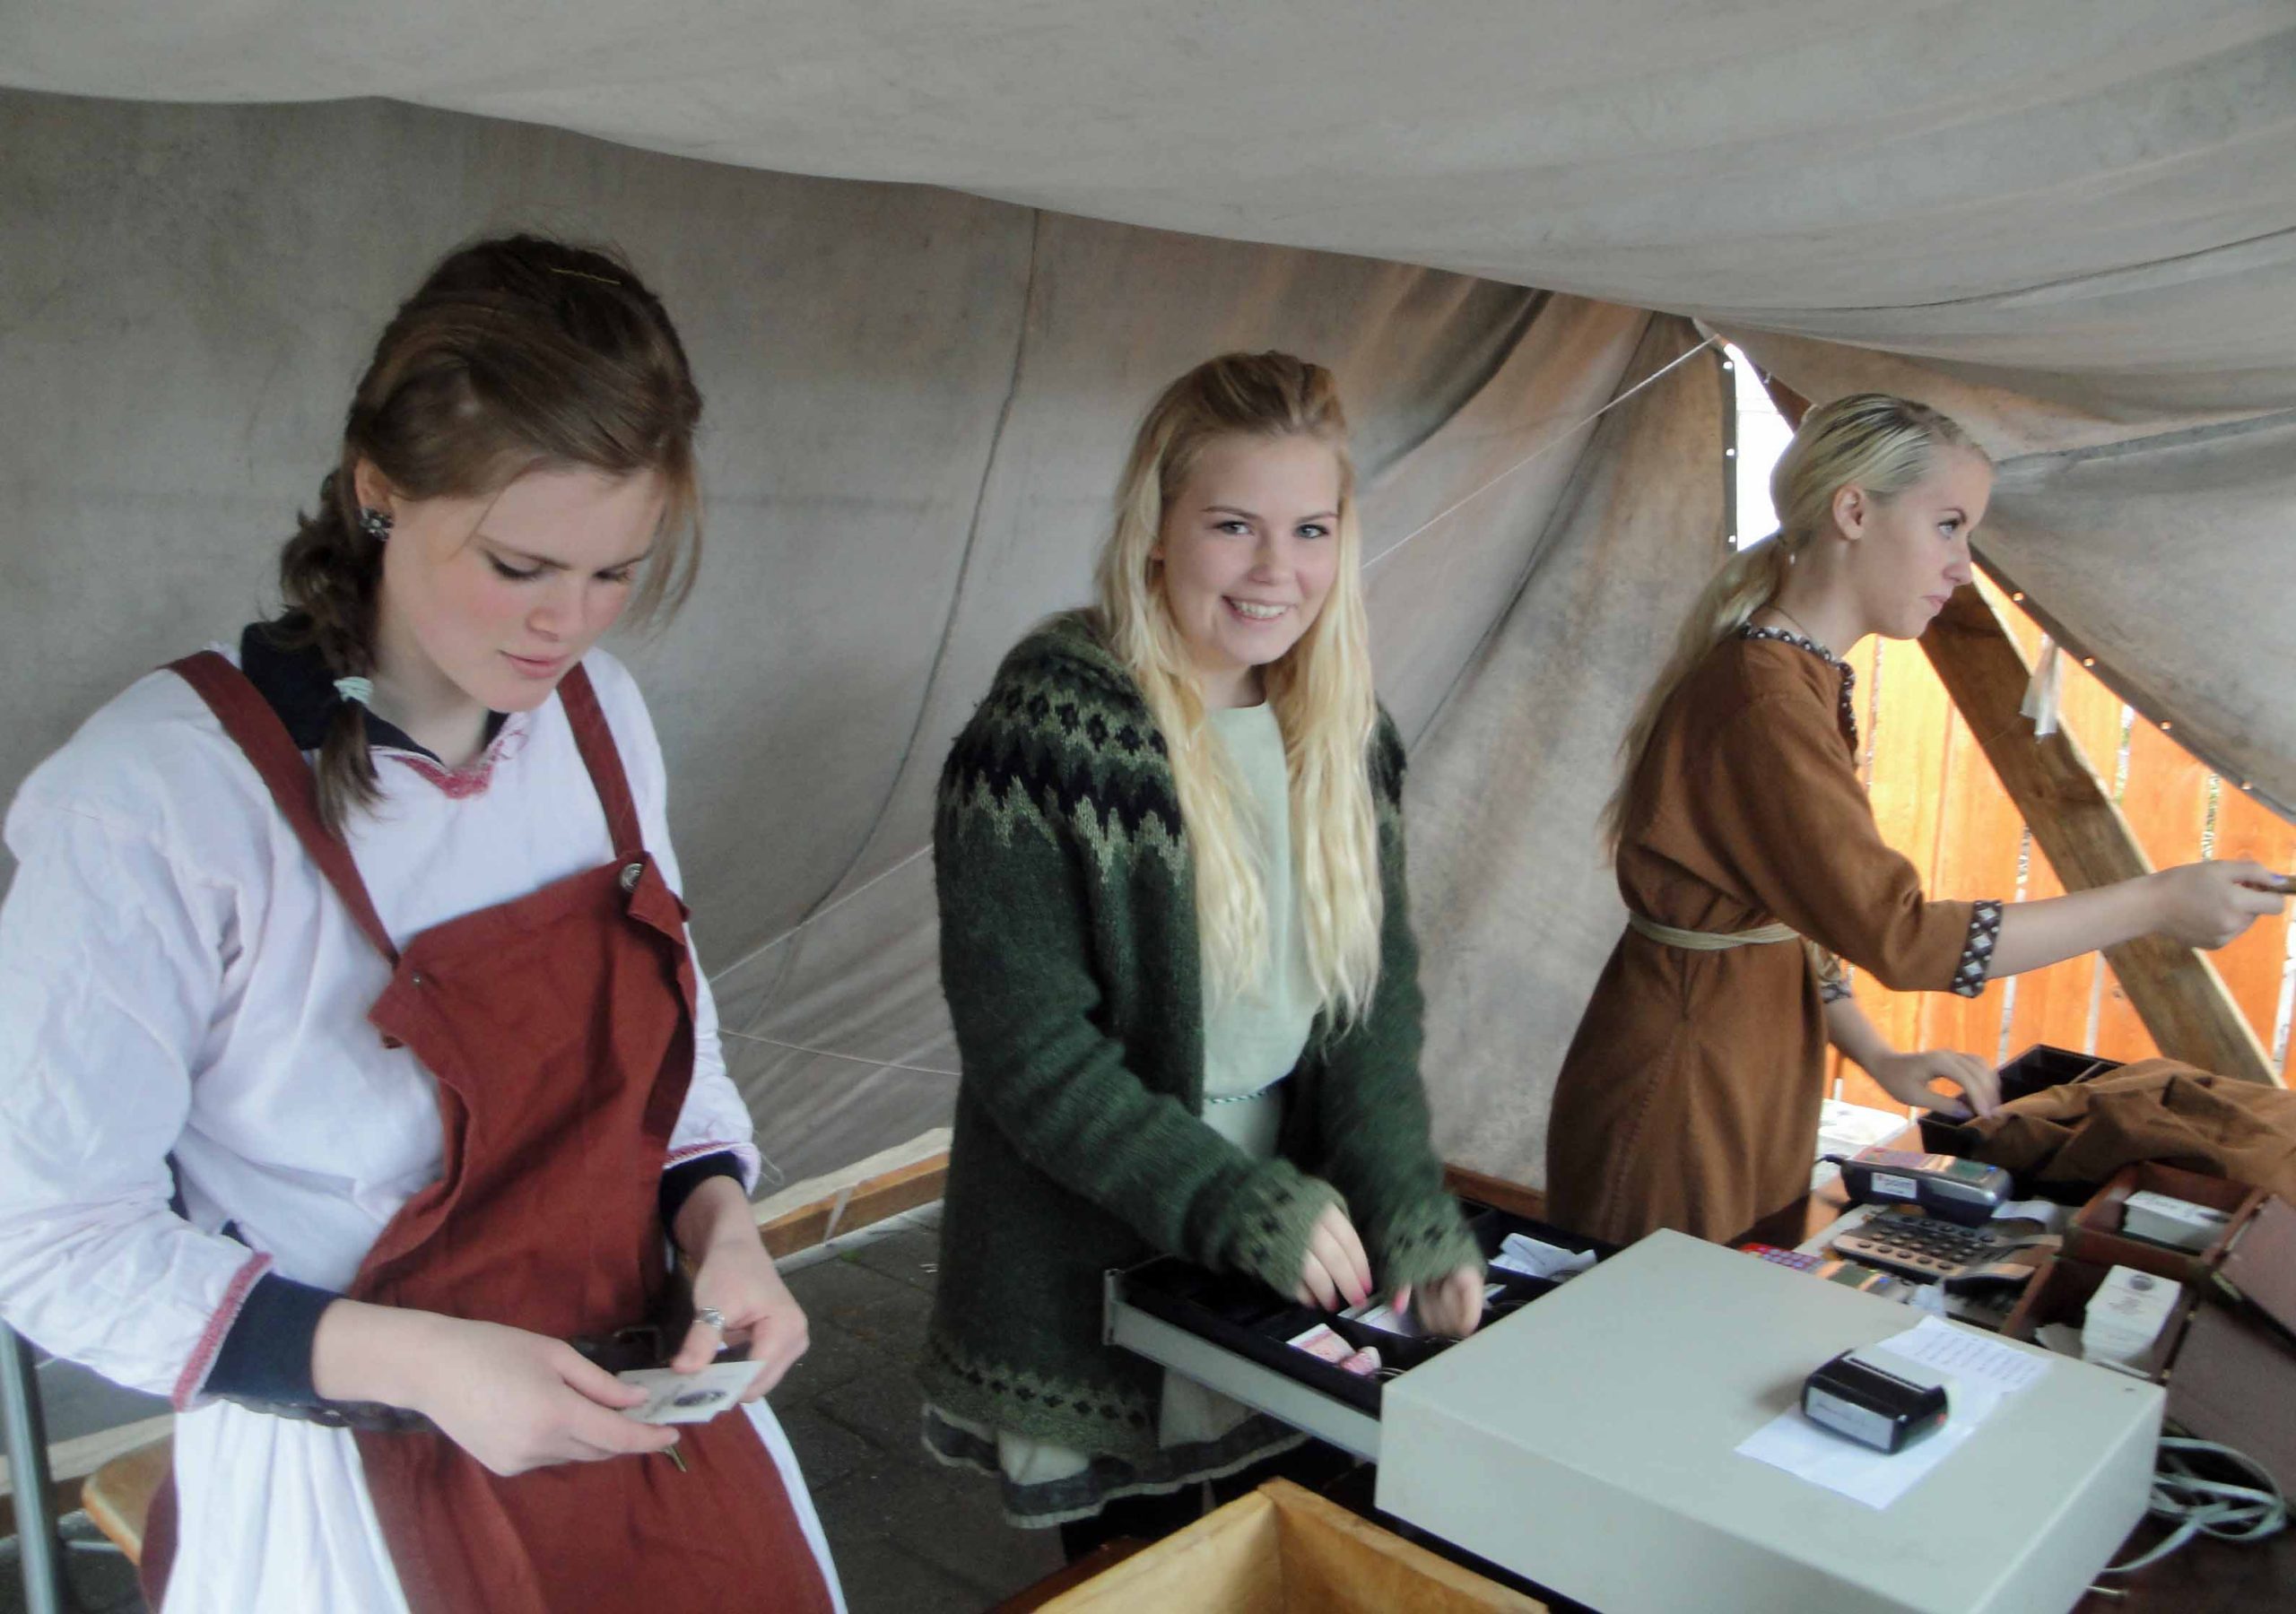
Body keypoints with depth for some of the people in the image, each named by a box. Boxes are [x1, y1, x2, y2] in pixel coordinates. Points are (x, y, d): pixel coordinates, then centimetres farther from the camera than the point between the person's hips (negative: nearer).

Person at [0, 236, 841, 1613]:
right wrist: (417, 1361, -24)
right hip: (351, 1487, -5)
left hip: (639, 1406, 5)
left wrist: (723, 1224, -9)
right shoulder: (162, 792, -21)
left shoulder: (602, 715, -4)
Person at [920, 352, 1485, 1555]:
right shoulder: (1049, 734, -20)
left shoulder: (1344, 733, 0)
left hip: (1299, 1268, 6)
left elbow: (1379, 996, 2)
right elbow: (1026, 1049, -20)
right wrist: (1243, 1206, -22)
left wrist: (1409, 1209, -11)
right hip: (1088, 1272, -5)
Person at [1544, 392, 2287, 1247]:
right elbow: (1898, 934, -25)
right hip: (1680, 1104, -9)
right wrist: (2157, 902, -18)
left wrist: (1877, 1058, 6)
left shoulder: (1802, 680, 10)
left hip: (1751, 1096, 10)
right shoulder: (1764, 702, -23)